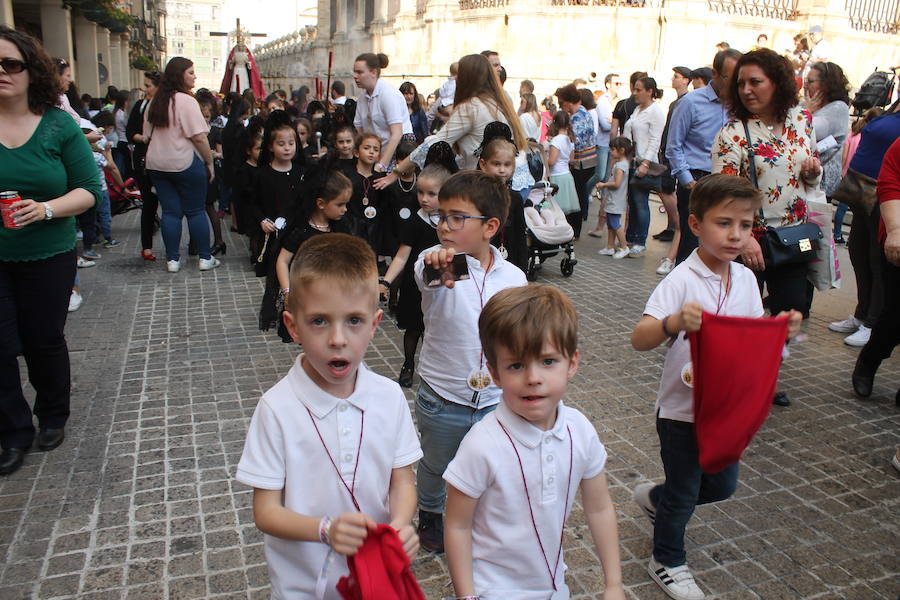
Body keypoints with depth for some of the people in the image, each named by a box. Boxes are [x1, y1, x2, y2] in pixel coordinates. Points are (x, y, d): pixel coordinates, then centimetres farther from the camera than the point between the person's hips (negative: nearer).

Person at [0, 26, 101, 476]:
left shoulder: (59, 126, -6)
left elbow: (88, 190, -6)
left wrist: (45, 209, -21)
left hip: (47, 256, -1)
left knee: (44, 341, 13)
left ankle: (53, 415, 35)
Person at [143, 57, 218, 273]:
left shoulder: (154, 102, 12)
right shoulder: (186, 101, -11)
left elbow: (147, 136, 16)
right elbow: (199, 136, -16)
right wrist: (210, 162, -9)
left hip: (157, 164, 6)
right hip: (186, 163, -6)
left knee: (170, 212, 8)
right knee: (196, 211, 3)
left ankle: (173, 259, 10)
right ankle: (205, 258, 9)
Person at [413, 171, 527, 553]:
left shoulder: (514, 277, -8)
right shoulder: (439, 263, -18)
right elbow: (425, 273, -44)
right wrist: (435, 265, -66)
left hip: (494, 400, 1)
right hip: (442, 399, -1)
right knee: (435, 467, 23)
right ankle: (430, 517, 53)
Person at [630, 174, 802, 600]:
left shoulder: (746, 279, -1)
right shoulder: (681, 281, -21)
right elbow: (639, 339, -30)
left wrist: (781, 329, -12)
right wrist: (675, 322, -49)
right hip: (682, 409, -6)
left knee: (722, 485, 22)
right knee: (683, 494, 11)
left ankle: (654, 498, 48)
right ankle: (667, 561, 38)